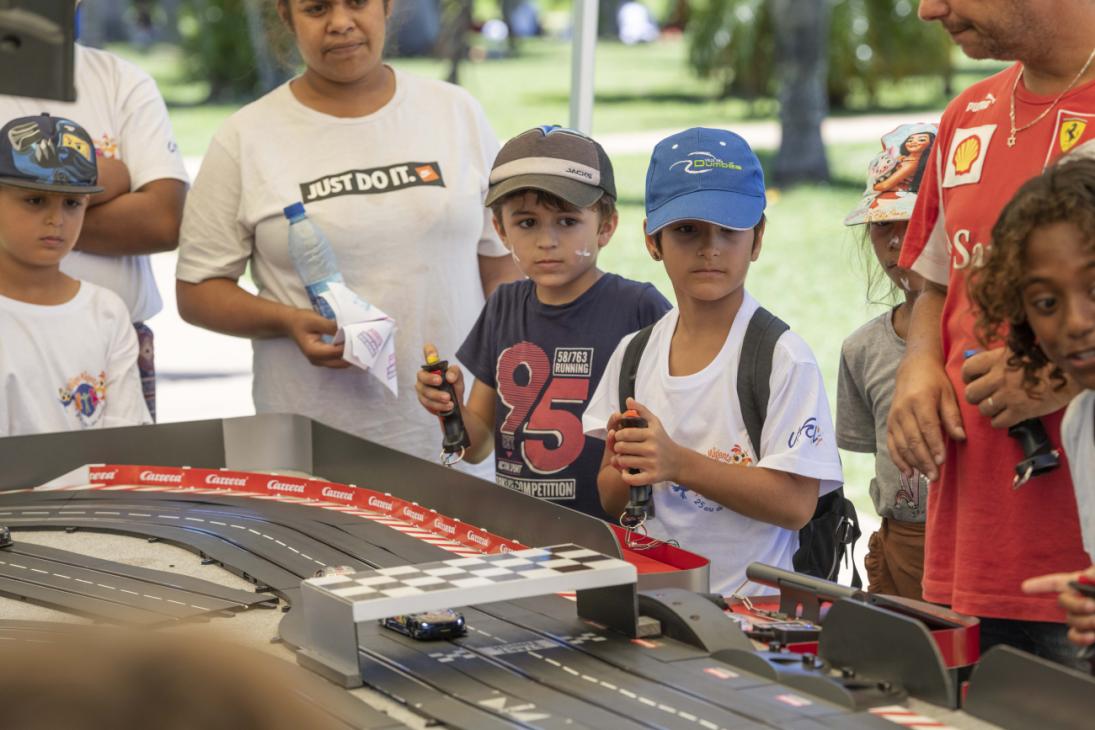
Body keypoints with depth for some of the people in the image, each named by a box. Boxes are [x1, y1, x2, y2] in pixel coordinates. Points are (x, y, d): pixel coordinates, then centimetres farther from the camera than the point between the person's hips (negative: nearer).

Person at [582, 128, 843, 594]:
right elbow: (610, 501, 14)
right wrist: (624, 471, -8)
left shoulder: (783, 358, -4)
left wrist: (677, 463, -17)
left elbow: (796, 503, -11)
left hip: (750, 605, -4)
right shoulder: (634, 354, 10)